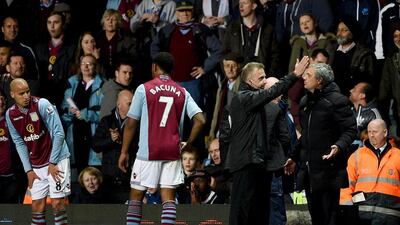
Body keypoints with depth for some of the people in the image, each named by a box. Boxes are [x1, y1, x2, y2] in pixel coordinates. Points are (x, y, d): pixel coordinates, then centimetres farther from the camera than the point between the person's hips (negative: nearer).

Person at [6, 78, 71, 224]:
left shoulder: (42, 105, -15)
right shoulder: (10, 115, 0)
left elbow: (58, 133, -14)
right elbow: (19, 143, 7)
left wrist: (53, 163, -13)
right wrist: (28, 170, 1)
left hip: (56, 160, -5)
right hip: (36, 166, 5)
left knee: (57, 203, -10)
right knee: (37, 206, 3)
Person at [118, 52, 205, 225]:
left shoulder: (144, 89, -3)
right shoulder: (182, 92, 6)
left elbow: (131, 123, -2)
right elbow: (200, 120, -4)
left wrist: (124, 152, 4)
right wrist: (188, 143, 7)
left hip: (148, 152, -3)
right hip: (172, 152, 3)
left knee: (136, 196, 7)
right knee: (168, 197, 2)